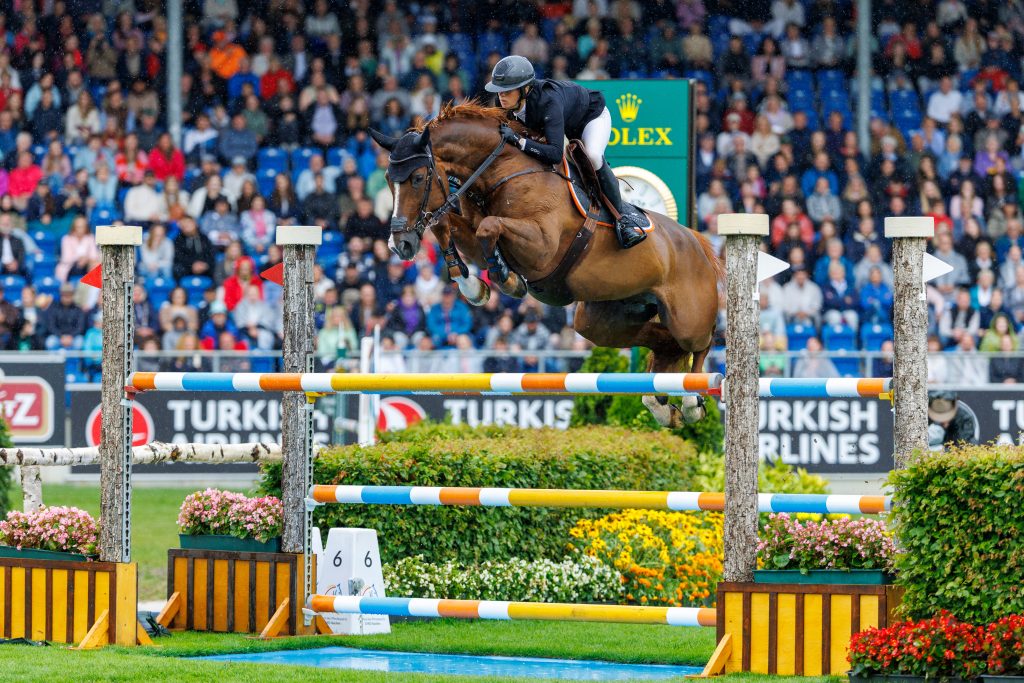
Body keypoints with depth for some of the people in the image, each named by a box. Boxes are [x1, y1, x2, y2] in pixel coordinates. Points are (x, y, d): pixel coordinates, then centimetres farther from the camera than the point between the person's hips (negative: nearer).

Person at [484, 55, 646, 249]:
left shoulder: (548, 102, -46)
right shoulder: (506, 102, -25)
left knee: (593, 156, -34)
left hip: (592, 115, -8)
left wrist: (518, 140, -57)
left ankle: (623, 214, -18)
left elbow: (555, 154, -53)